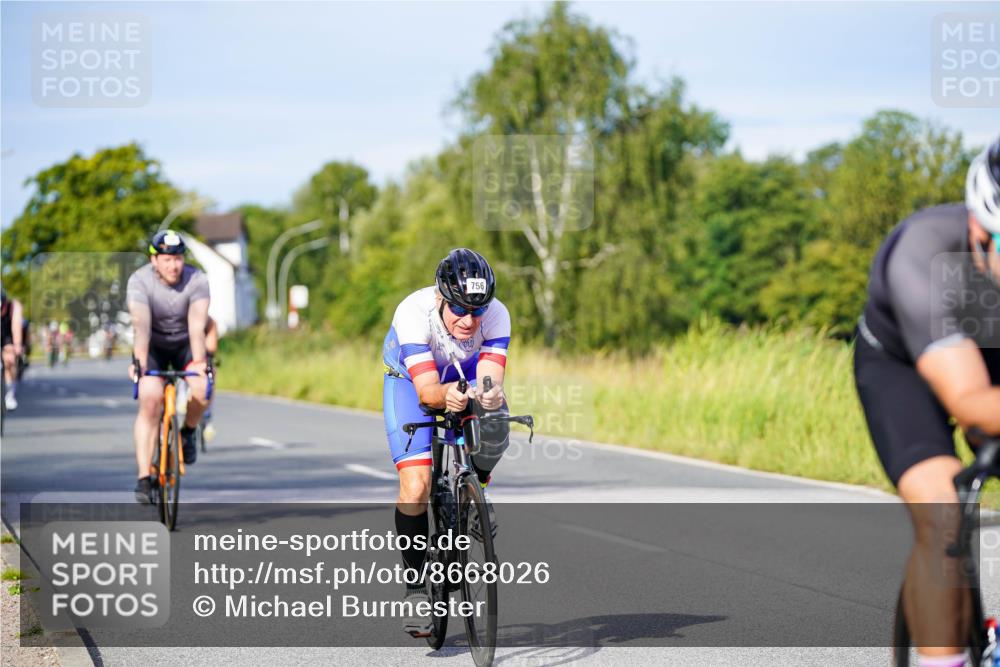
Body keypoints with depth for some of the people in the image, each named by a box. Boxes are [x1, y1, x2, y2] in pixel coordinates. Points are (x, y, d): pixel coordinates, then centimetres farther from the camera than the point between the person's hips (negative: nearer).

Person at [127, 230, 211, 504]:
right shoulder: (139, 282, -24)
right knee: (150, 402, -21)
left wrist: (199, 362, -48)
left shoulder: (197, 280, -22)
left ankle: (188, 431, 7)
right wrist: (139, 361, -52)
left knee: (202, 390, -26)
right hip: (154, 346, -1)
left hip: (185, 344, 1)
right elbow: (141, 325, -37)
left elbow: (197, 326, -33)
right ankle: (144, 478, -18)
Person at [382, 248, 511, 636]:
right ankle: (416, 584, -4)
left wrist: (489, 395, -61)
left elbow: (490, 379, -38)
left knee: (493, 432, -30)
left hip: (466, 376, 2)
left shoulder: (496, 315, -29)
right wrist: (446, 396, -62)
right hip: (410, 381, -2)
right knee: (416, 487, -19)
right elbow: (426, 391, -40)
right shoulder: (413, 313, -36)